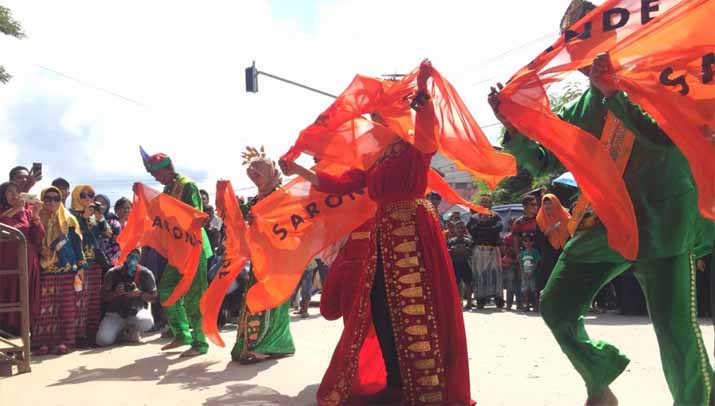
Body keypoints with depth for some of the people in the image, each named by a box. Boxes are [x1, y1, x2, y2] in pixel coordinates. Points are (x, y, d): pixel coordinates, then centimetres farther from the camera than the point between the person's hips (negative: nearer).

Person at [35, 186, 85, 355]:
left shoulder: (69, 220, 7)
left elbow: (77, 246, 6)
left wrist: (80, 269, 0)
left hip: (67, 271, 0)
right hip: (45, 272, 0)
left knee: (67, 308, -1)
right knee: (44, 308, -2)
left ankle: (64, 341, 4)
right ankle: (44, 341, 3)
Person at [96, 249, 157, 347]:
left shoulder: (146, 274, -2)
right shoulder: (112, 273, -2)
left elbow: (153, 297, 1)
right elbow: (103, 296, 2)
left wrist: (139, 294, -18)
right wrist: (115, 293, -19)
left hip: (137, 311, 0)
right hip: (115, 313, 0)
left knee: (146, 322, -36)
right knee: (103, 340, -23)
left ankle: (132, 331, 3)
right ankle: (119, 331, 15)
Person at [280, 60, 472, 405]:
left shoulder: (417, 145, 2)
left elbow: (427, 130, -22)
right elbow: (341, 184, 13)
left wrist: (422, 89, -32)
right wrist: (299, 171, 9)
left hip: (415, 231, -7)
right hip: (385, 235, 7)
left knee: (419, 309, -6)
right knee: (381, 309, 6)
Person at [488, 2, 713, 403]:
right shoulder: (578, 110, 11)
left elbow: (666, 135, -21)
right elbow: (542, 161, 12)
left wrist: (613, 92, -21)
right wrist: (513, 126, -2)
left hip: (662, 220, -5)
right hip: (604, 223, 6)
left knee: (675, 329, -8)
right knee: (556, 307, 5)